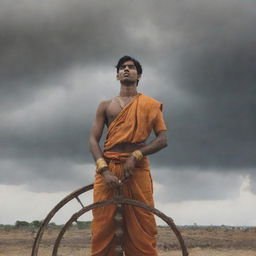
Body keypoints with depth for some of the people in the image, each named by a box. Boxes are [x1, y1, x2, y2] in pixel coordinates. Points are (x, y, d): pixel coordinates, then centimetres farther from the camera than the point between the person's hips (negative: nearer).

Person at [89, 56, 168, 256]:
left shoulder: (151, 105, 13)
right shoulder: (106, 106, 17)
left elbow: (163, 140, 3)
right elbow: (93, 140, 7)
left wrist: (135, 156, -13)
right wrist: (104, 170, -10)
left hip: (137, 170, -1)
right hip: (108, 170, 1)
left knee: (142, 229, -7)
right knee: (103, 229, -4)